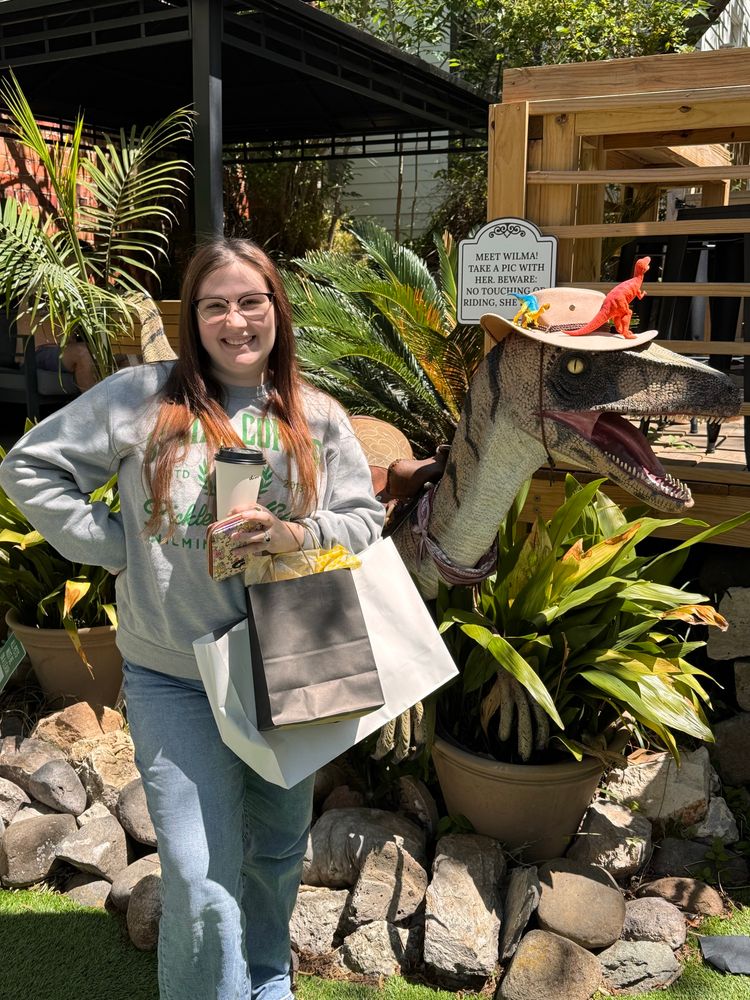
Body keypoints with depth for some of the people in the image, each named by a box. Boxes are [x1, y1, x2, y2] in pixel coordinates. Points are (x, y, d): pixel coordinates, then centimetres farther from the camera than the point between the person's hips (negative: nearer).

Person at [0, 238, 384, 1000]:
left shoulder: (317, 418, 0)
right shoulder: (144, 398, -8)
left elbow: (366, 519, 3)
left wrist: (298, 534, -18)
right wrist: (118, 549, -9)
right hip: (174, 679, -3)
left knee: (278, 848, 22)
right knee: (201, 880, -4)